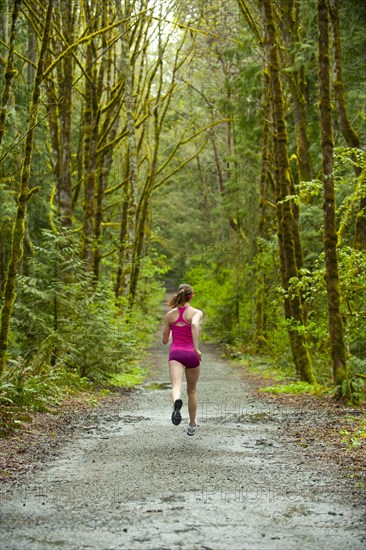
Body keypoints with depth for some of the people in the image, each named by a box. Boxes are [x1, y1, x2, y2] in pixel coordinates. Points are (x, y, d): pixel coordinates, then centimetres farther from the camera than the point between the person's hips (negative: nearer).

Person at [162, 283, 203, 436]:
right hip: (192, 355, 0)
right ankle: (192, 425, 36)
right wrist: (196, 348, -26)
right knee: (191, 391, 22)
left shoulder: (169, 314, 9)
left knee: (176, 387, -21)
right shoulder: (197, 312, 0)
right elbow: (195, 324, -26)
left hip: (175, 354, 0)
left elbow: (164, 340, 15)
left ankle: (177, 403, -58)